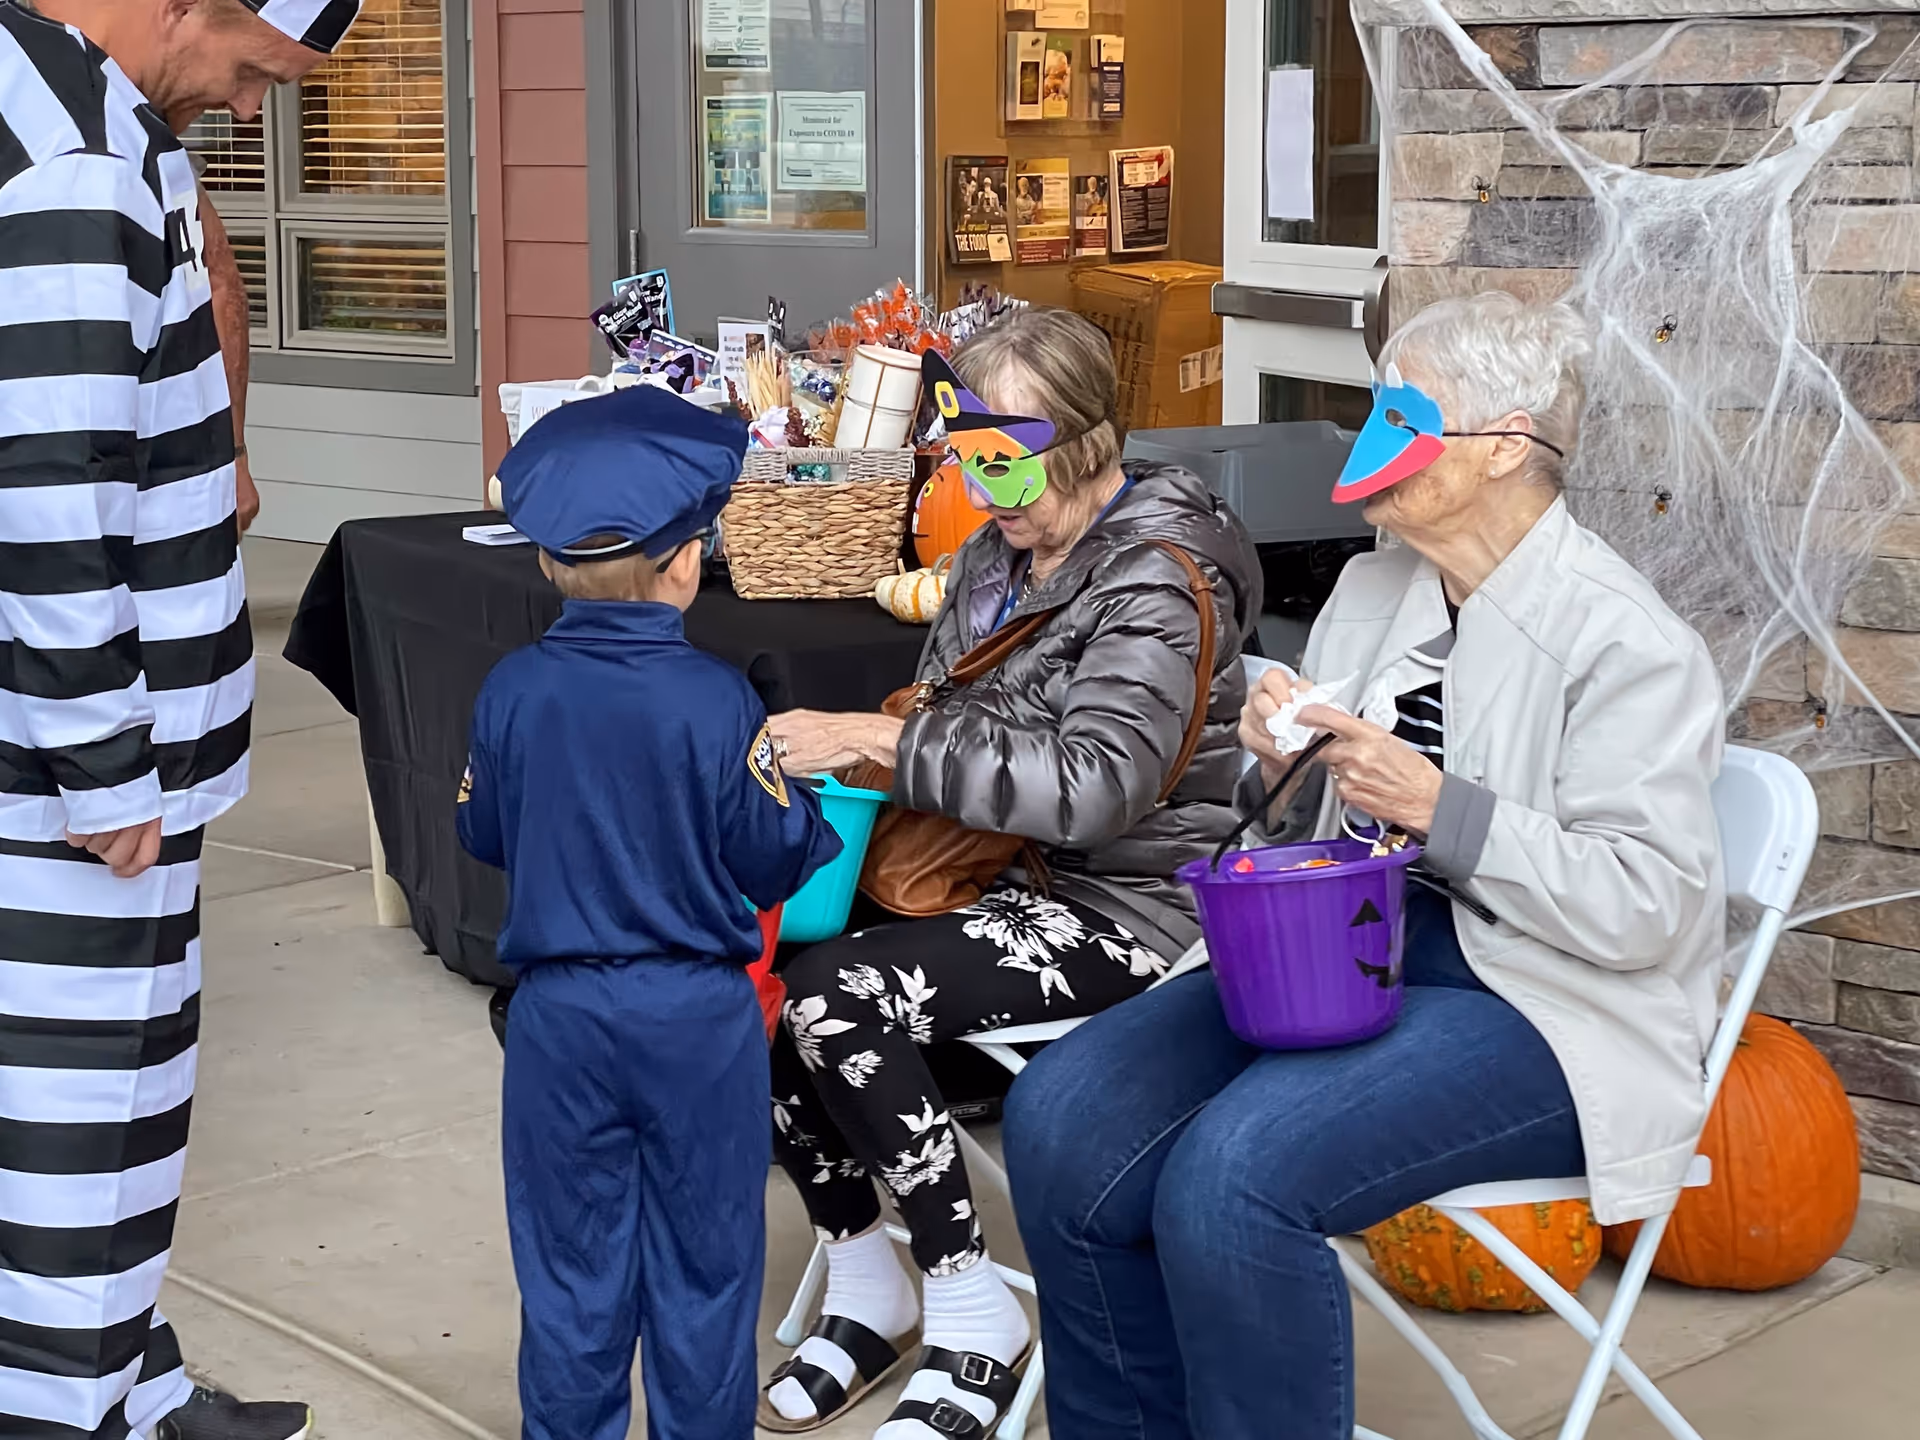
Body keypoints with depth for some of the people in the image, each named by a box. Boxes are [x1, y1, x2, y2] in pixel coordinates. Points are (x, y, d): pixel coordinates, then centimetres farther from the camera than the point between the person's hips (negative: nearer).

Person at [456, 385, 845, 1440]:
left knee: (572, 1268, 13)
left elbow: (482, 836, 5)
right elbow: (778, 858, -10)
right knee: (703, 1265, 12)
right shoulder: (717, 699, -16)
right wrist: (821, 814, 9)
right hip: (700, 1016, -2)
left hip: (560, 1013, 2)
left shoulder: (511, 692, -8)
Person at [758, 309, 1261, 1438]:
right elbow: (950, 721, 19)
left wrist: (884, 741, -29)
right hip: (1002, 875, 8)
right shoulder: (997, 555, 11)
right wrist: (850, 751, -4)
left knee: (835, 998, -26)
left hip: (1129, 906, -8)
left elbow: (1096, 786, -29)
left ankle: (973, 1317, -11)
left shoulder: (1154, 580, -16)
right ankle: (864, 1288, 3)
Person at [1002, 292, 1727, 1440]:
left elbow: (1645, 906, -17)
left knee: (1235, 1170, -31)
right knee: (1064, 1116, -13)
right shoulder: (1372, 589, 12)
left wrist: (1439, 808, -21)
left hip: (1542, 1006, -7)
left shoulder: (1625, 641, -11)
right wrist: (1284, 769, -2)